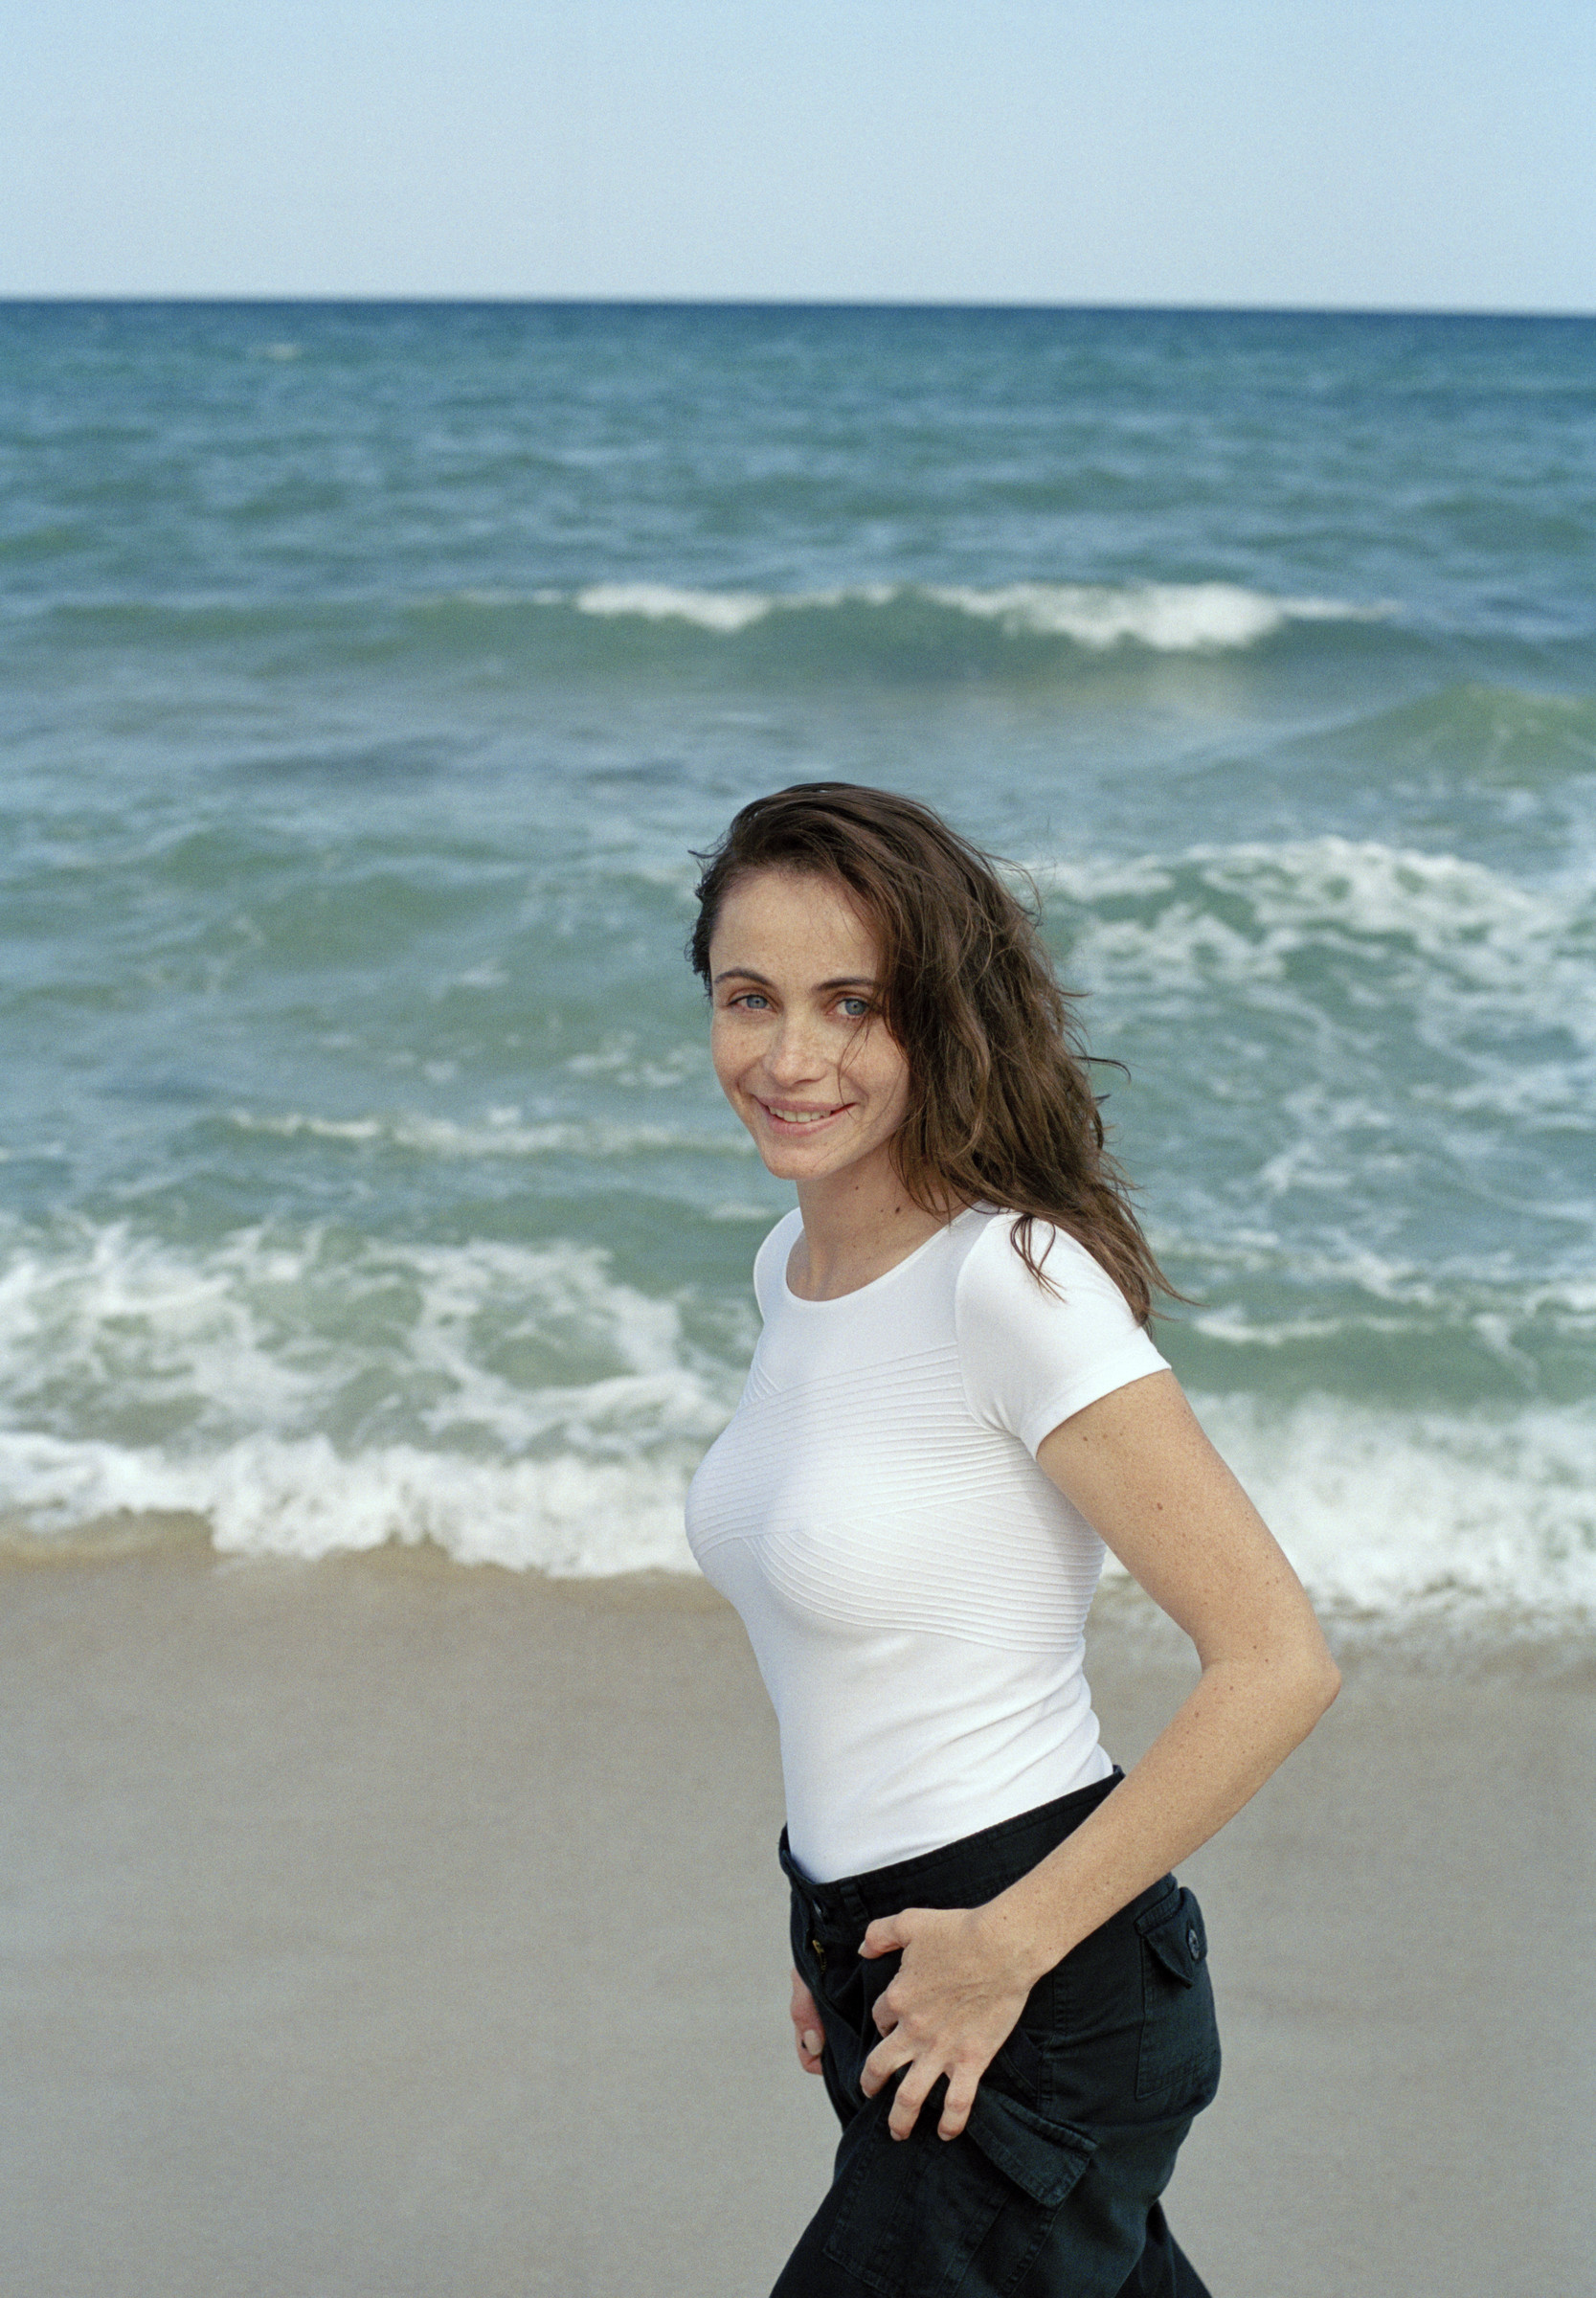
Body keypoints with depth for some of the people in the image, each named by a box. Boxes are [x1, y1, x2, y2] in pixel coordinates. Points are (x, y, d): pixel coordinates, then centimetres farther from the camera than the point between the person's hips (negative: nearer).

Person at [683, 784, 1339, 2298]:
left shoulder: (1013, 1281, -20)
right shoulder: (794, 1265, 5)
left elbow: (1277, 1663, -22)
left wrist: (1009, 1945, -18)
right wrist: (838, 1930, 15)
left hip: (1047, 2008, -8)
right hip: (893, 1959, 8)